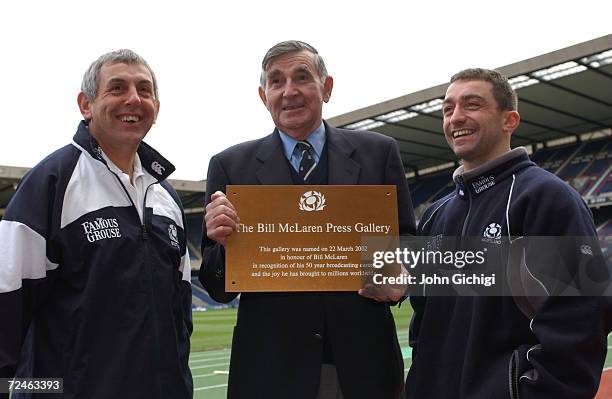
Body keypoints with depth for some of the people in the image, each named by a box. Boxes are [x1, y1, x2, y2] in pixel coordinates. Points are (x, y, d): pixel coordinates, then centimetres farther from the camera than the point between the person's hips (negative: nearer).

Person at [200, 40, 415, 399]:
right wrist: (223, 242, -19)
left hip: (364, 363, 1)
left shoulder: (379, 152, 3)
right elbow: (219, 289, 1)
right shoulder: (231, 166, 1)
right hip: (272, 370, -1)